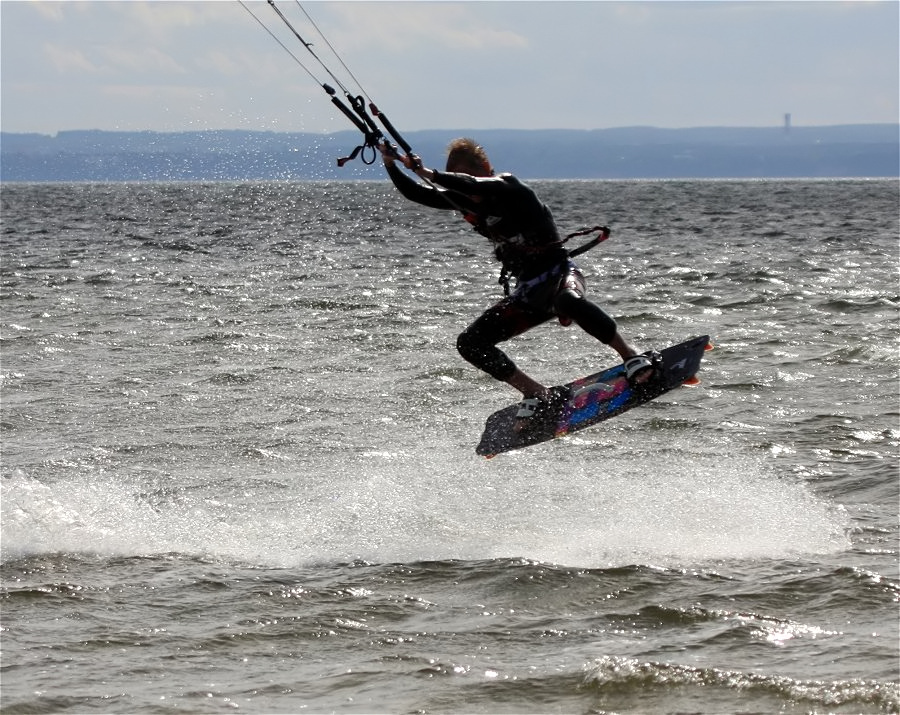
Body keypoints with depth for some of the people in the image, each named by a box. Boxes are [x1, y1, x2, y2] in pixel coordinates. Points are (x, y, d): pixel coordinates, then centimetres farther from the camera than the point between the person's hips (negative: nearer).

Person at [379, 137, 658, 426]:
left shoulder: (508, 188, -11)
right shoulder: (464, 200, 10)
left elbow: (476, 185, -32)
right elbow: (414, 194, 12)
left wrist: (429, 173, -36)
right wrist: (390, 164, -2)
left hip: (558, 272, -8)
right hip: (528, 291, 8)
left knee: (568, 300, -43)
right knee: (469, 343, -3)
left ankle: (631, 356, -31)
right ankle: (538, 395, 3)